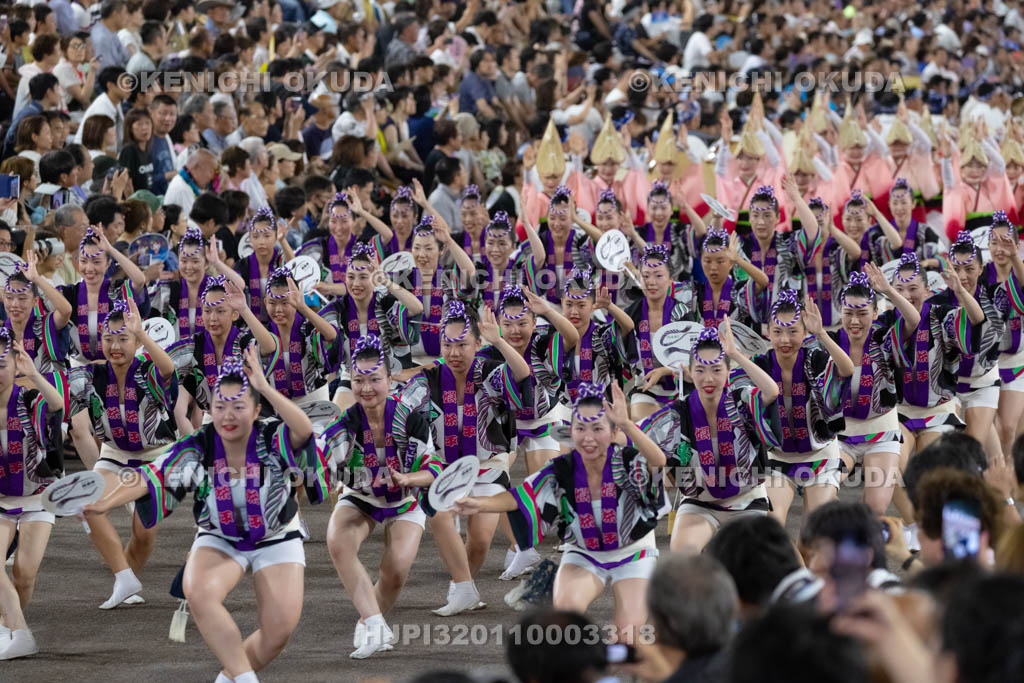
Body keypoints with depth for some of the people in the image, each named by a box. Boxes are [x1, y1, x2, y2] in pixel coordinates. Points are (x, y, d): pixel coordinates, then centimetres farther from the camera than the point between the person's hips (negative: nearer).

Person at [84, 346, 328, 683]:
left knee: (280, 628, -15)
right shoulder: (198, 448, -19)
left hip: (276, 540, -1)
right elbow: (151, 477, -30)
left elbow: (304, 430, -46)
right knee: (199, 594, -29)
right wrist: (103, 503, -45)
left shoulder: (272, 438, -24)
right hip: (219, 539, 1)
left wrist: (265, 388, -54)